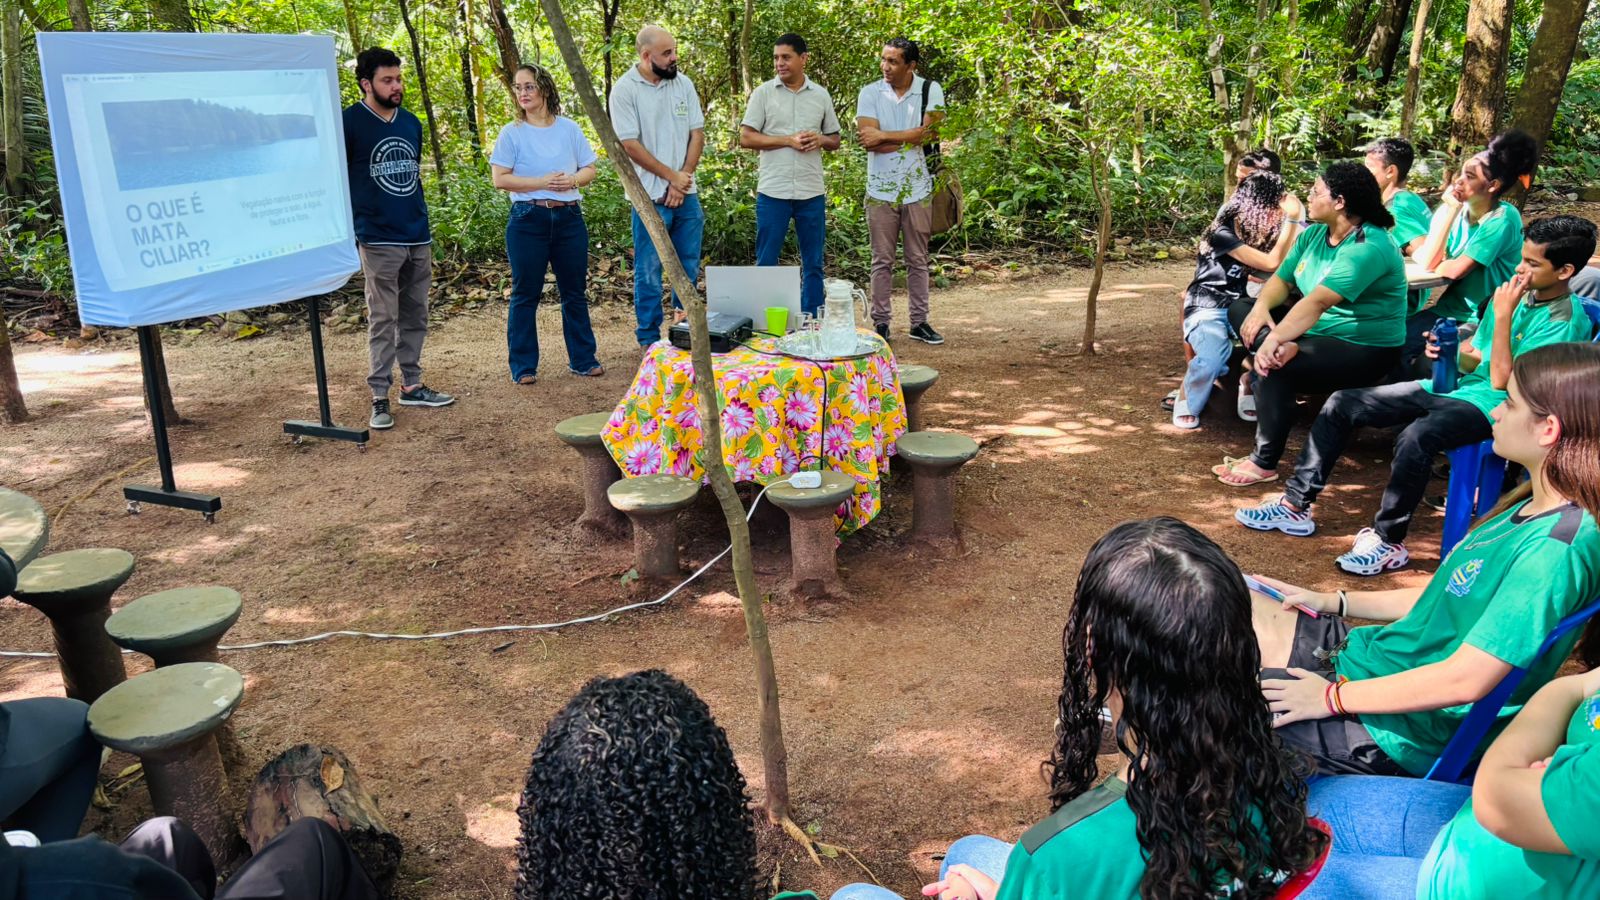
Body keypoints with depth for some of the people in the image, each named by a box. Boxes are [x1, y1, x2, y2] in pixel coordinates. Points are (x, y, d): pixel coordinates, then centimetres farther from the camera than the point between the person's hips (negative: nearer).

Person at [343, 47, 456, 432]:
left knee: (415, 317, 11)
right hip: (379, 240, -6)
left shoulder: (411, 123, 11)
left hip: (418, 239, 6)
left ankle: (412, 385, 21)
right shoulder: (349, 123, -7)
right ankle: (379, 398, 2)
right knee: (383, 321, -4)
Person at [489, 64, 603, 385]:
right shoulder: (512, 133, 0)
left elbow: (589, 169, 10)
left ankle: (582, 359, 20)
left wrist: (573, 179, -12)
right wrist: (541, 182, -16)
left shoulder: (569, 128, 7)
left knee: (575, 292, 9)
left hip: (569, 217, 3)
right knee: (525, 294, 2)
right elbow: (500, 179, -6)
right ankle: (524, 366, 10)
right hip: (528, 219, -3)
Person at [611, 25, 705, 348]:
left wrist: (684, 179, -6)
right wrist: (672, 177, -11)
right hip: (650, 196, -5)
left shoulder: (683, 83, 6)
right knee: (649, 270, 2)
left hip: (686, 194, 5)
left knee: (689, 267, 12)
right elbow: (630, 145, -11)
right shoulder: (625, 89, -7)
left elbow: (697, 134, 5)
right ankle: (649, 340, 11)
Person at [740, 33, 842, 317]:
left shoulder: (821, 95, 9)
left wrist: (820, 140, -9)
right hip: (773, 191, -2)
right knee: (766, 264, 2)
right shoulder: (763, 93, 2)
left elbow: (835, 141, 15)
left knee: (813, 264, 8)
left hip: (812, 192, 3)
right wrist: (789, 140, -13)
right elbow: (745, 138, -4)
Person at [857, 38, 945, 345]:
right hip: (881, 190, 0)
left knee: (918, 260, 10)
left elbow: (930, 134, -16)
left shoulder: (930, 90, -2)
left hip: (918, 189, 0)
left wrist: (883, 137, -16)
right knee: (882, 261, 6)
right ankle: (881, 323, 14)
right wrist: (915, 134, -13)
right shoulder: (870, 93, -2)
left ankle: (919, 322, 18)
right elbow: (869, 140, -14)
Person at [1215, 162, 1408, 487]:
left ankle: (1264, 463, -22)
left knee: (1273, 367, -31)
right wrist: (1261, 307, -16)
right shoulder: (1314, 234, 4)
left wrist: (1275, 339, -44)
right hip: (1319, 334, 9)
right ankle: (1286, 351, -17)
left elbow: (1318, 302, -35)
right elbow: (1282, 279, 6)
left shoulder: (1368, 247, -24)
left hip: (1364, 350, -9)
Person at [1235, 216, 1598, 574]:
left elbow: (1501, 381, -19)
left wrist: (1502, 316, -18)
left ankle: (1388, 540, -25)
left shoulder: (1565, 320, -13)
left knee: (1416, 435, -39)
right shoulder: (1519, 293, 10)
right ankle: (1296, 504, 1)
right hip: (1453, 384, 8)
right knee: (1343, 403, -2)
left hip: (1491, 404, -8)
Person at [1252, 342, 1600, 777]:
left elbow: (1465, 680, -26)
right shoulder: (1531, 510, 5)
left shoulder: (1555, 550, -26)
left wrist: (1332, 697, -18)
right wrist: (1333, 602, 12)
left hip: (1394, 733, -9)